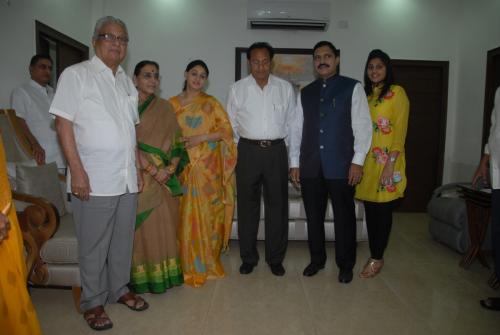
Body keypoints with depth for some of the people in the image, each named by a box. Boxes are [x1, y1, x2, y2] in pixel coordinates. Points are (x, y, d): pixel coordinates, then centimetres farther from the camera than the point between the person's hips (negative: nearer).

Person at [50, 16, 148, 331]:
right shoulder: (76, 75, -3)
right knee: (94, 246, 5)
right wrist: (77, 171, -15)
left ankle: (120, 289, 33)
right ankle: (93, 302, 23)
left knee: (123, 240, 15)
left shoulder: (127, 81, 15)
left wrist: (138, 169, 15)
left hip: (127, 180, 6)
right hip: (94, 180, -5)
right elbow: (64, 124, -9)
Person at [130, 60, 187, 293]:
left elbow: (176, 140, 8)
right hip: (140, 177, -3)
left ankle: (165, 274, 21)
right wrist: (153, 170, -16)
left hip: (166, 178, 4)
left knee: (165, 227, 7)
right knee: (142, 228, 1)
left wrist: (171, 168, -8)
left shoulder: (165, 108, 11)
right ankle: (143, 278, 14)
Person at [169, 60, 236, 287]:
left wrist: (202, 137, -13)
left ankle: (208, 263, 18)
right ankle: (191, 266, 14)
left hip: (209, 167, -1)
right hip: (185, 166, 1)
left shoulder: (211, 103, 5)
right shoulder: (172, 103, 9)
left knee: (208, 214, 2)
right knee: (187, 216, 0)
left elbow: (226, 130, -1)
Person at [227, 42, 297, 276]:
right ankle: (248, 258, 21)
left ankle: (275, 258, 20)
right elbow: (232, 123, 9)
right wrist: (245, 145, 10)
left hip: (276, 151, 1)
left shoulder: (285, 88, 5)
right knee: (247, 206, 6)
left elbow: (291, 122, 11)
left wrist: (280, 143, 9)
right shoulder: (237, 89, 3)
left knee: (277, 205, 5)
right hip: (248, 151, 0)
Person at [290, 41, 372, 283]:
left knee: (344, 217, 7)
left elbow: (363, 126, -3)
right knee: (313, 216, 12)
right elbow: (297, 129, 12)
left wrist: (358, 161, -10)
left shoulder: (352, 88, 2)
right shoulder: (305, 93, 13)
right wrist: (295, 163, 8)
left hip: (341, 166, -3)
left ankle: (345, 265, 25)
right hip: (310, 167, 4)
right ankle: (317, 259, 30)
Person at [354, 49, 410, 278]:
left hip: (387, 161, -5)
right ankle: (374, 255, 22)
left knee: (383, 210, 2)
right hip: (367, 160, 5)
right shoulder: (365, 94, 14)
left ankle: (377, 258, 15)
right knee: (370, 210, 9)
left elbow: (400, 131, -9)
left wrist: (391, 163, -16)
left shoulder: (397, 93, -3)